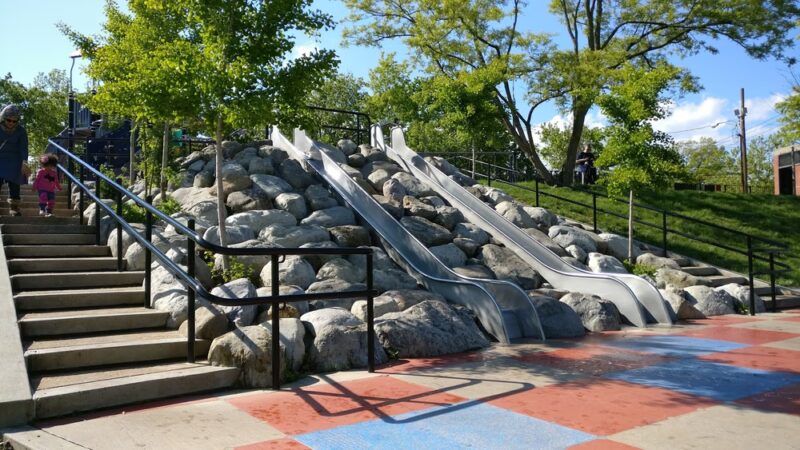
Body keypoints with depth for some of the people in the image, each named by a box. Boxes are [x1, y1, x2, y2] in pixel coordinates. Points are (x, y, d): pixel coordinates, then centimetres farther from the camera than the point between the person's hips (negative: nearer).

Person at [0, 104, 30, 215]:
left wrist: (24, 163, -21)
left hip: (15, 162, -1)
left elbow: (23, 148, -10)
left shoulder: (21, 130, -8)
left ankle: (14, 208, 11)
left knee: (14, 185, 1)